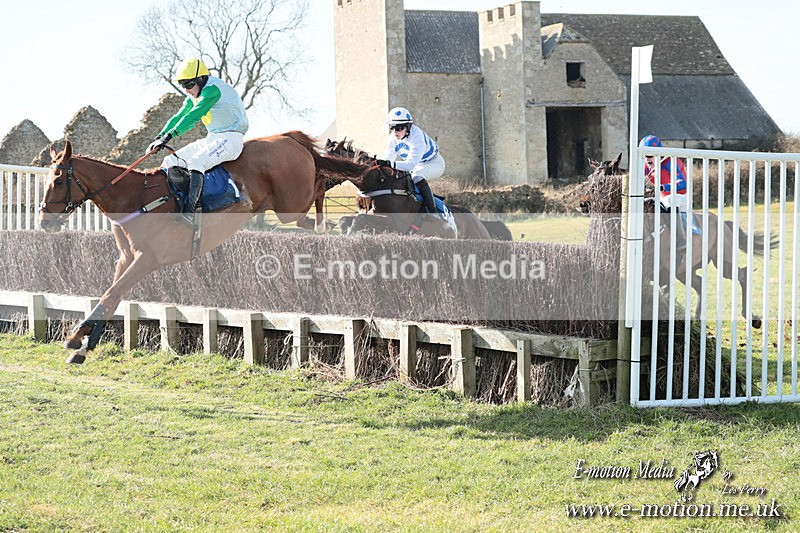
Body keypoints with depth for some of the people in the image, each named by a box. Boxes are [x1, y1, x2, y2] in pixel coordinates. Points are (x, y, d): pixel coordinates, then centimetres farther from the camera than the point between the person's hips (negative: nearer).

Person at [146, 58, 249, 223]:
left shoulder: (213, 90, -18)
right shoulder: (193, 98, 14)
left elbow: (193, 116, -27)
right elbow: (178, 118, 12)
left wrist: (169, 136, -32)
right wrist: (159, 138, -4)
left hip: (231, 139, -10)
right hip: (211, 139, 10)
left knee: (195, 163, -35)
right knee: (170, 163, 0)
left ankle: (189, 212, -43)